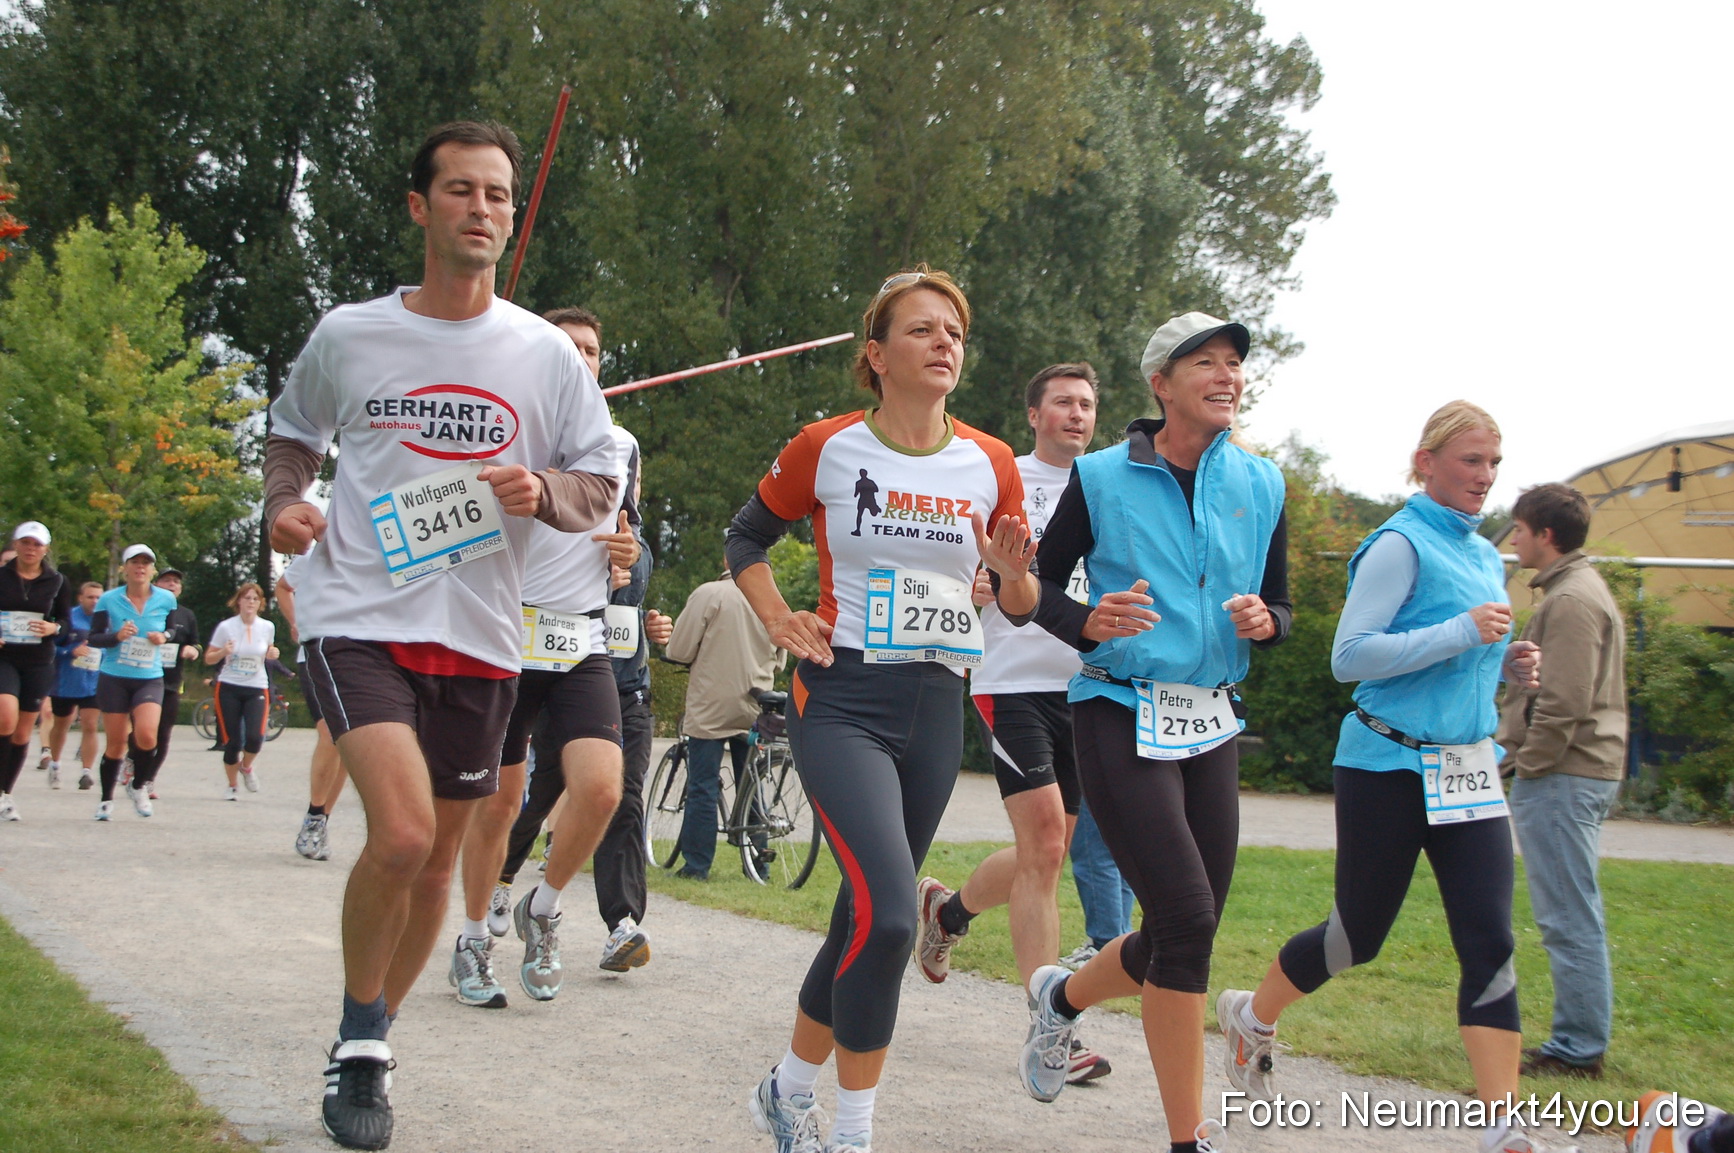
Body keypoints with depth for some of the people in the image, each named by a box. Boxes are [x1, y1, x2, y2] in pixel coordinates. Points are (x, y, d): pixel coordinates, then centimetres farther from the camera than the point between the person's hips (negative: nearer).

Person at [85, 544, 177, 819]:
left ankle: (138, 786, 7)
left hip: (150, 680, 0)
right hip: (113, 679, 0)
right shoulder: (108, 600, -3)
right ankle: (106, 798, 22)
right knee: (116, 743, 2)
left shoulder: (166, 599, 0)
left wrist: (165, 637, -7)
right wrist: (116, 636, -20)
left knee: (146, 735, -20)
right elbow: (93, 638, 0)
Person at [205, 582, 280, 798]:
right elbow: (208, 658, 2)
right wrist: (223, 652, -19)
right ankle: (232, 786, 19)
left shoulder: (267, 627, 3)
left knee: (255, 737, -18)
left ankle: (246, 766, 16)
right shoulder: (225, 627, -3)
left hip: (257, 689, 1)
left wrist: (272, 654, -3)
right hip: (229, 688, -1)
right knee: (231, 742, -5)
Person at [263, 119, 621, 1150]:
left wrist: (543, 491, -13)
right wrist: (285, 501, -1)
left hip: (481, 637, 3)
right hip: (360, 619, -3)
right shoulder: (348, 336, 3)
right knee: (403, 832, -22)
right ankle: (360, 1043, 0)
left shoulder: (546, 354, 4)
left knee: (437, 862, 10)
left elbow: (600, 490, 8)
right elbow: (294, 434, 20)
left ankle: (369, 1043, 32)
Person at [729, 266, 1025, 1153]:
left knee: (868, 916, 12)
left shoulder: (991, 465, 4)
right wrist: (780, 623, -1)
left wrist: (1015, 574, -8)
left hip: (934, 710, 4)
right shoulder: (826, 448, -3)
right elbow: (746, 538, 13)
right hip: (841, 702, -4)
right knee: (888, 916, -21)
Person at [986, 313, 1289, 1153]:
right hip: (1122, 717, -5)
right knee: (1187, 923, -16)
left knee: (1181, 941, 6)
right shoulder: (1102, 478, -4)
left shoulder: (1260, 485, 8)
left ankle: (1063, 996, 39)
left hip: (1211, 723, 5)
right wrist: (1089, 622, -17)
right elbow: (1033, 587, 3)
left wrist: (1263, 619, -8)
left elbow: (1282, 609, 15)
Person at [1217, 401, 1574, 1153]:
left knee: (1490, 943, -5)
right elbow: (1350, 656, -19)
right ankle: (1252, 1017, 35)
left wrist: (1508, 667, 4)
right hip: (1390, 766, -7)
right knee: (1359, 934, 7)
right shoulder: (1402, 545, -11)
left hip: (1468, 772, 7)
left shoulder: (1484, 555, 14)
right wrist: (1462, 633, -23)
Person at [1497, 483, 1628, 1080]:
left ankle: (1579, 1048, -3)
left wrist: (1527, 765, -13)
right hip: (1585, 774, 11)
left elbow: (1564, 703, -21)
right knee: (1572, 917, 13)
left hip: (1561, 778, -11)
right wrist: (1515, 751, 17)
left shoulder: (1571, 600, -15)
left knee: (1569, 918, -6)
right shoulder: (1582, 590, 19)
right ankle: (1579, 1039, 18)